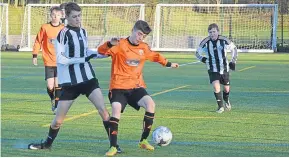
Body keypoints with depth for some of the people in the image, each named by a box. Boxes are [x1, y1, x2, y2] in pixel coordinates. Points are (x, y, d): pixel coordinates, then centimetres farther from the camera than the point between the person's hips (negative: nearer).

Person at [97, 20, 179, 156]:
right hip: (119, 86, -4)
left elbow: (155, 56, 28)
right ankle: (113, 147, -14)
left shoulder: (144, 48, 8)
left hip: (136, 86, 4)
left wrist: (168, 64, 36)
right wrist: (110, 44, -41)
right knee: (116, 110, -26)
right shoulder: (120, 45, -10)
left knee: (150, 104, -20)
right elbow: (101, 51, -22)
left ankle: (143, 140, -4)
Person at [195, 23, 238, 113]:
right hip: (213, 70, -1)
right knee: (216, 87, -19)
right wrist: (202, 59, -13)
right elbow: (197, 53, 4)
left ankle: (226, 101, 45)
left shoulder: (224, 40, -12)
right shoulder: (205, 42, -11)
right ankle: (220, 106, -3)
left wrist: (233, 61, 0)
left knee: (226, 88, 11)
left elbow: (234, 48, 5)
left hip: (224, 68, 1)